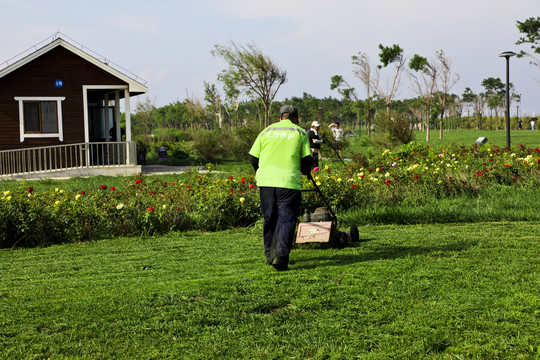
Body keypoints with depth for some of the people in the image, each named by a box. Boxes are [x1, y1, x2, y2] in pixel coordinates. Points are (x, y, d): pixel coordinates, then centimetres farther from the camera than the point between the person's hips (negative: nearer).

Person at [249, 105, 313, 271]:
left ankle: (270, 254, 23)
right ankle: (280, 256, -15)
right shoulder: (300, 133, 8)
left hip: (266, 180, 3)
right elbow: (307, 159, 2)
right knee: (287, 219, -2)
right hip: (289, 181, -3)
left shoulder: (266, 131, 15)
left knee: (270, 218, 16)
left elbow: (254, 159, 13)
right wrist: (305, 171, 24)